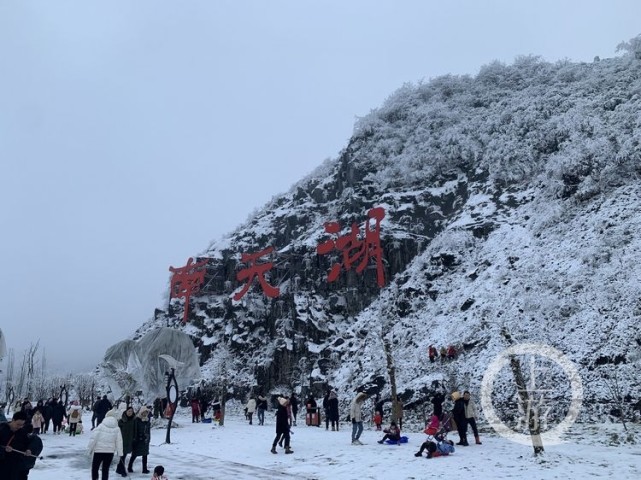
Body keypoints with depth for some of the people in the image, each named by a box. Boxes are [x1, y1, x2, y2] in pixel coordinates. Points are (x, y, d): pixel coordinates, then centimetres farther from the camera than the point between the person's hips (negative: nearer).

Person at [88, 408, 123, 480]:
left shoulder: (100, 426, -8)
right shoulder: (117, 428, 0)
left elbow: (93, 438, -9)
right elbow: (119, 442, 0)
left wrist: (89, 449, 2)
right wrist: (120, 453, 5)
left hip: (98, 451, -2)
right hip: (110, 452, 2)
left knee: (94, 468, 13)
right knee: (105, 469, 13)